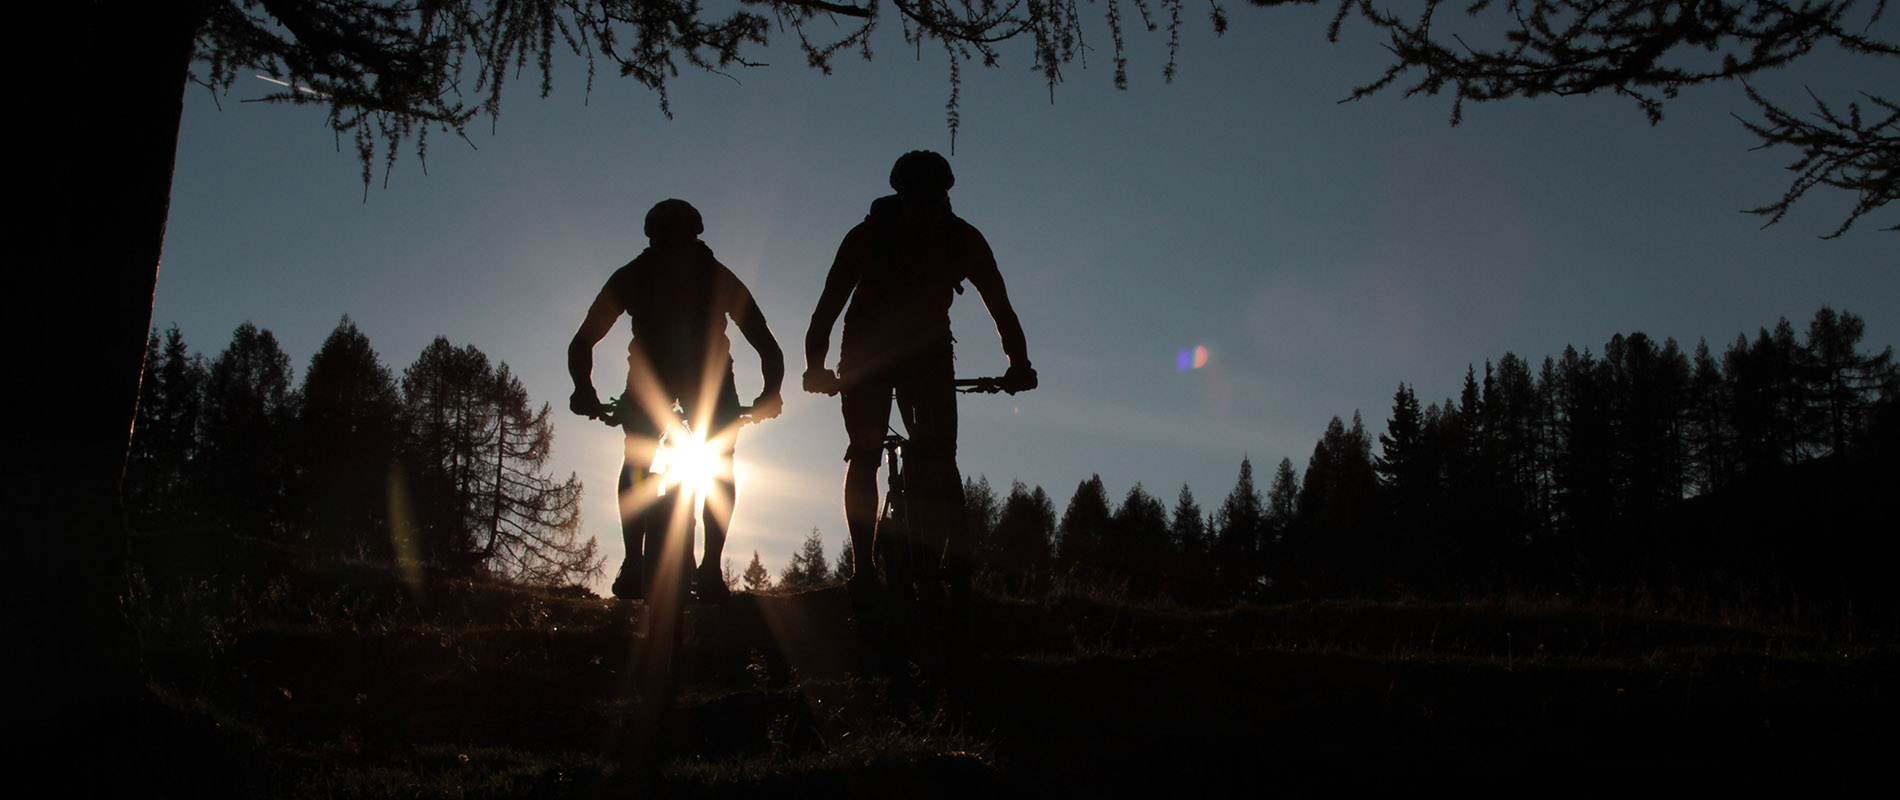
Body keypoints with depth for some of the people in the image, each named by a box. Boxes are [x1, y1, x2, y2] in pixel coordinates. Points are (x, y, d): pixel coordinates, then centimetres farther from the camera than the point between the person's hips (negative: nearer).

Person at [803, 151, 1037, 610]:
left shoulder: (964, 242, -17)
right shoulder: (867, 237, -23)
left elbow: (1000, 308, -15)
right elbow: (829, 306, -27)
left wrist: (1019, 363, -31)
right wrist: (815, 365, -42)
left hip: (929, 352, 1)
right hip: (867, 353, -1)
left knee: (938, 455, -16)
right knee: (863, 454, -15)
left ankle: (954, 563, -16)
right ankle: (863, 568, -14)